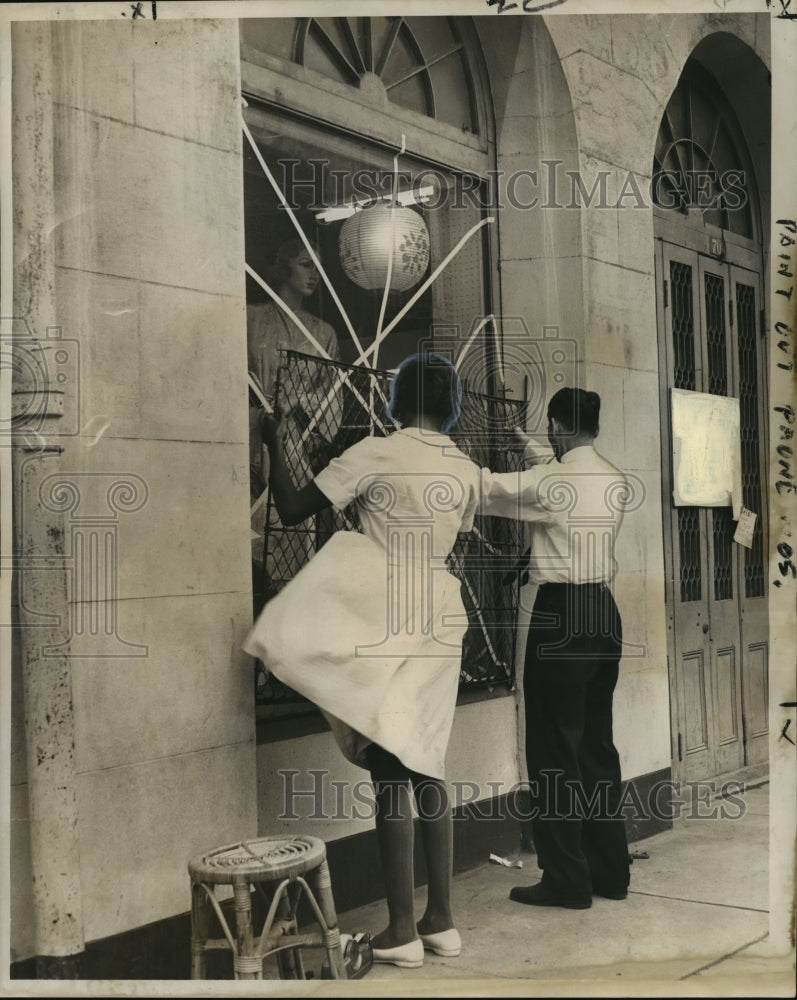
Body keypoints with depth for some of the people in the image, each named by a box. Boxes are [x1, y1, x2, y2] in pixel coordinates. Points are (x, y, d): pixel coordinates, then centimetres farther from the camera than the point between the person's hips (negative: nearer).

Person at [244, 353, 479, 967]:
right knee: (426, 767, 14)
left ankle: (403, 931, 5)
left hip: (382, 623, -5)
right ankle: (441, 919, 19)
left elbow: (293, 510, -7)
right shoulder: (467, 472, 8)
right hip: (440, 623, 6)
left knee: (391, 773, -1)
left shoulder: (376, 455, -8)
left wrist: (275, 446, 7)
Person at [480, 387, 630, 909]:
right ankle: (611, 871, 22)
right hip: (604, 610, 8)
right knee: (597, 743, 15)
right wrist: (535, 453, 39)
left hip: (561, 614, -8)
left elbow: (485, 490, -3)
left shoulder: (546, 482, -14)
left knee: (556, 748, 0)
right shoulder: (614, 479, 8)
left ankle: (567, 880, 6)